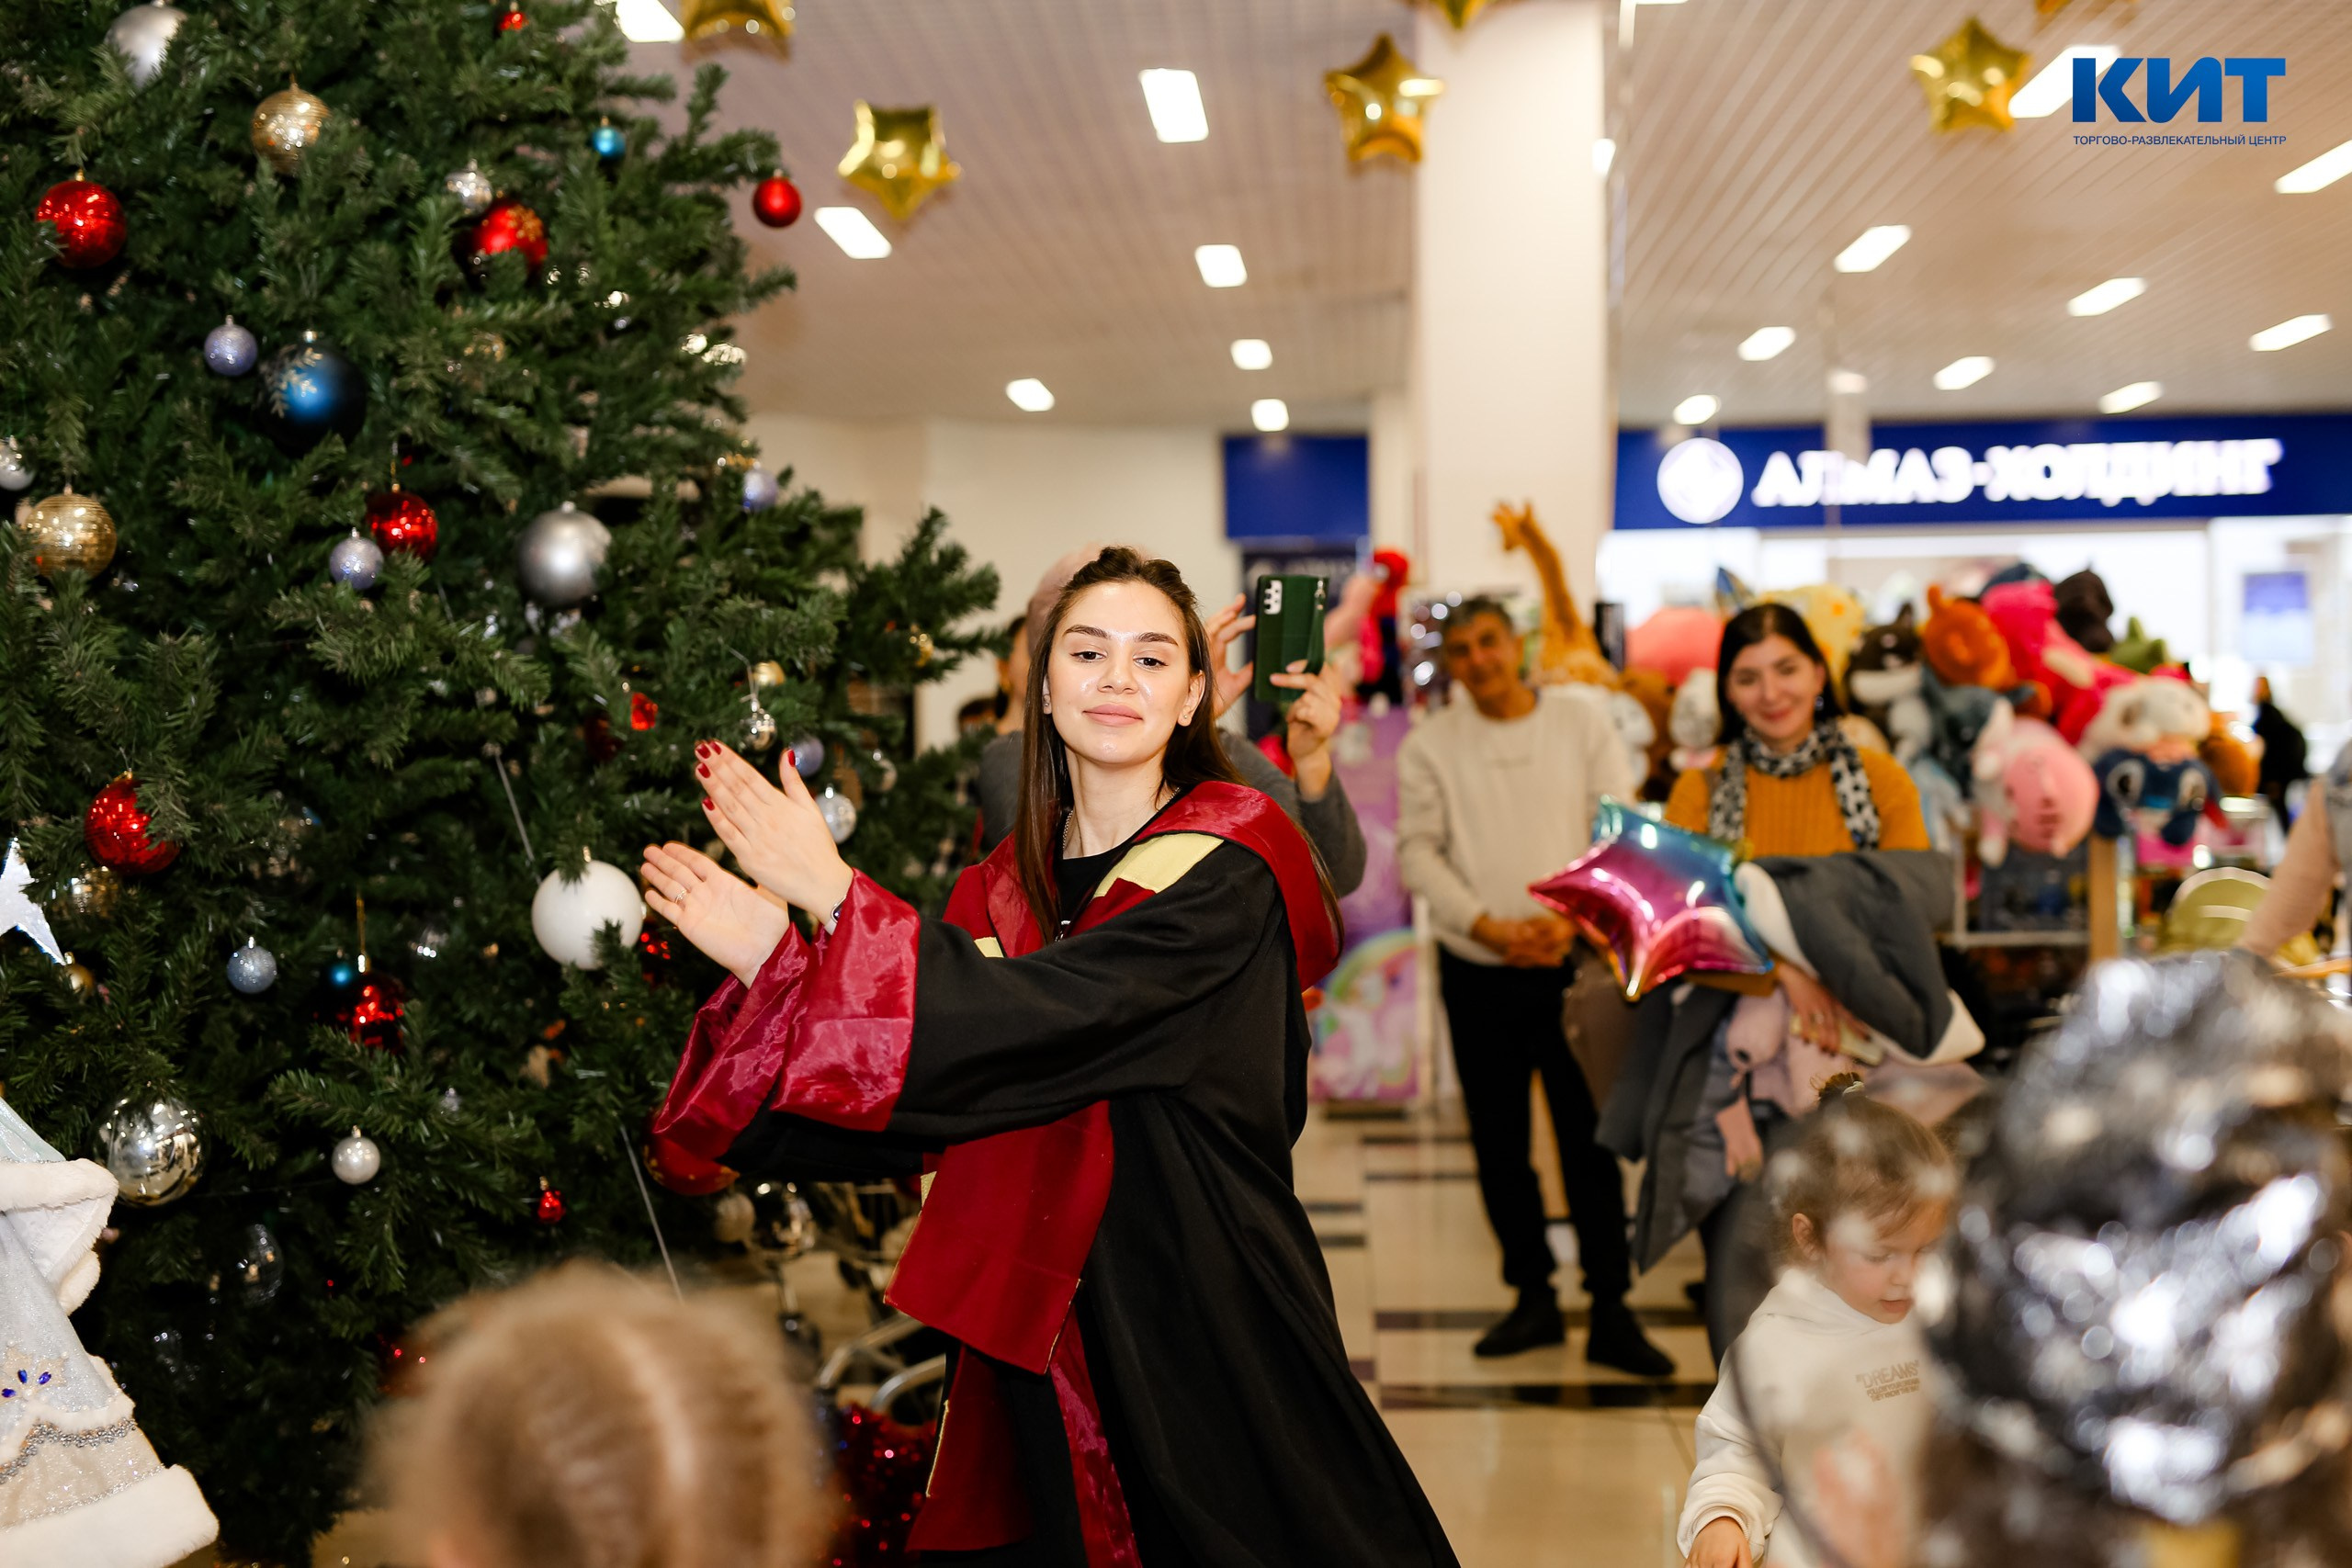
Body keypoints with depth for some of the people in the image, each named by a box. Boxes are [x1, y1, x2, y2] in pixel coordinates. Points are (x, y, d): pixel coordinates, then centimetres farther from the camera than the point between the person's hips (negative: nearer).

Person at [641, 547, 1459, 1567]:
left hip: (1199, 1320, -5)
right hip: (1039, 1327, 5)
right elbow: (921, 1121, 2)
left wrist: (834, 897, -22)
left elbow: (1035, 1018, -24)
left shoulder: (1228, 867, -11)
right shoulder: (1013, 881, 8)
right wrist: (770, 955, -6)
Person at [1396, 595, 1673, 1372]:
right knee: (1499, 1145, 7)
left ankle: (1611, 1312, 4)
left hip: (1573, 961, -1)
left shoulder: (1582, 721, 3)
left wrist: (1574, 915, -13)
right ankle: (1533, 1298, 20)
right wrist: (1486, 925, -12)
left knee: (1592, 1140, -2)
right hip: (1477, 969, 1)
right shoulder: (1428, 744, 3)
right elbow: (1416, 852, -1)